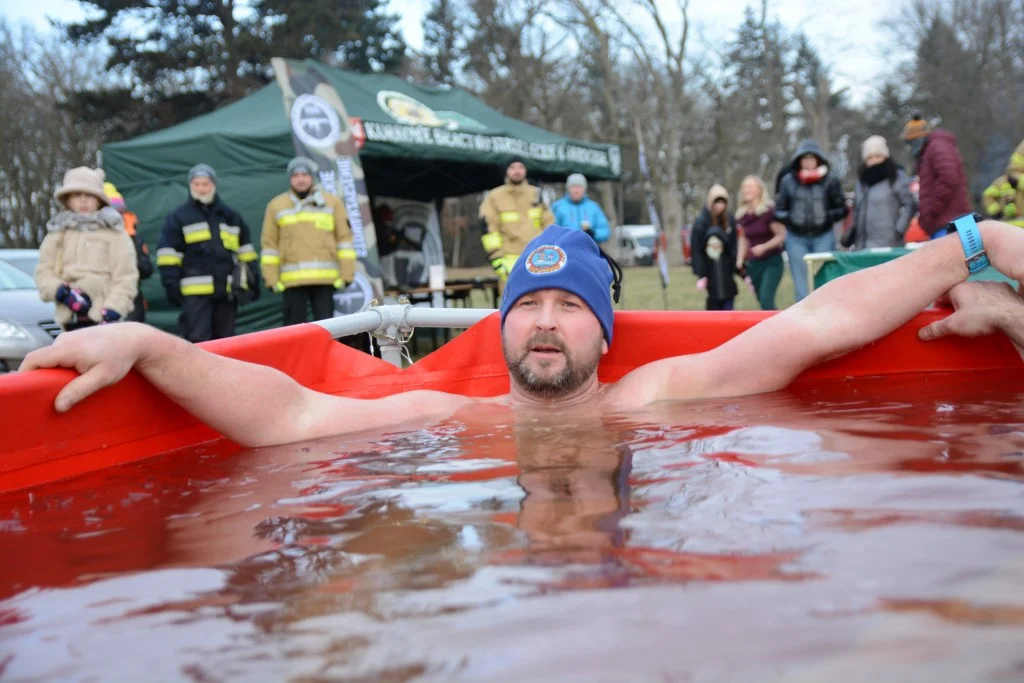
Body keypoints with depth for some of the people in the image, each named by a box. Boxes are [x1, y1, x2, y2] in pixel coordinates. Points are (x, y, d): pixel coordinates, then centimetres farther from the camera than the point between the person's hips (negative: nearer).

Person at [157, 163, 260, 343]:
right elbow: (168, 254, 1)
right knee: (197, 341, -7)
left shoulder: (231, 216, 15)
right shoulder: (178, 217, 5)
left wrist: (253, 281, 10)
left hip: (228, 290, 3)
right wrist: (172, 285, -7)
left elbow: (245, 250, 16)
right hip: (196, 291, -3)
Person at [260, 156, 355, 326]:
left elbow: (344, 238, 7)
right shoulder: (276, 205, 10)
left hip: (325, 279, 0)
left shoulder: (332, 202, 9)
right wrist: (271, 277, 1)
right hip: (292, 279, 0)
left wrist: (347, 273, 0)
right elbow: (269, 244, 9)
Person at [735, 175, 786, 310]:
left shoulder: (769, 210, -13)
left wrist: (764, 247, -26)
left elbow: (782, 235, -13)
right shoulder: (742, 215, 4)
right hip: (753, 263, 6)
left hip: (772, 262, -6)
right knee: (762, 300, 9)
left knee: (766, 299, -19)